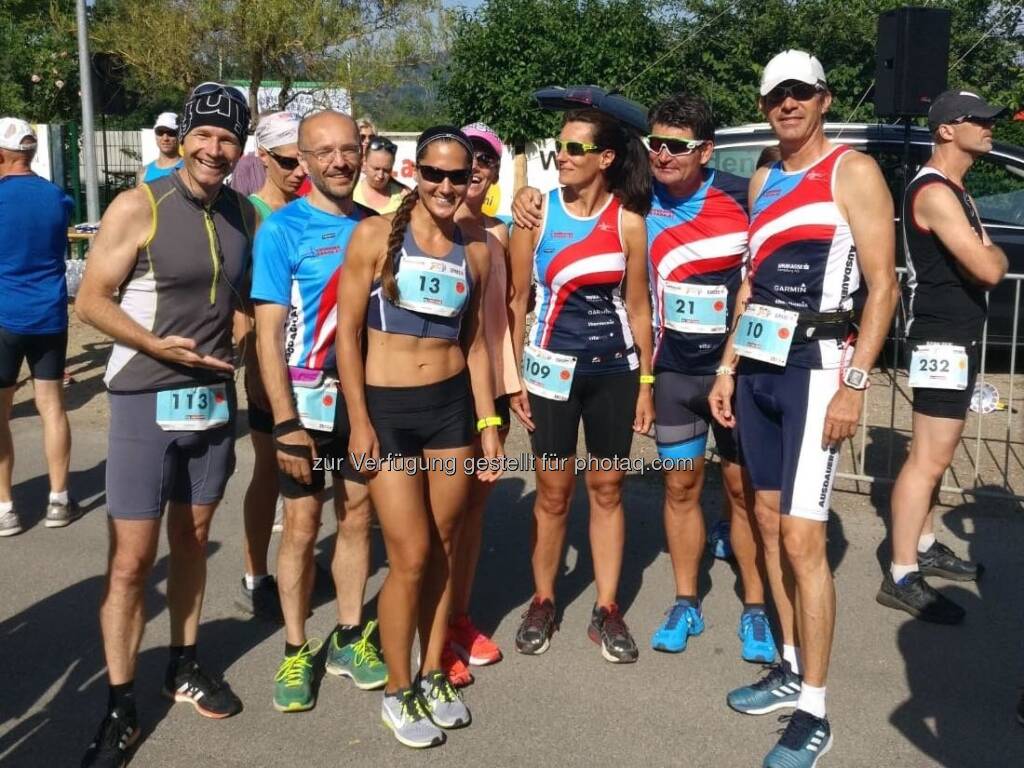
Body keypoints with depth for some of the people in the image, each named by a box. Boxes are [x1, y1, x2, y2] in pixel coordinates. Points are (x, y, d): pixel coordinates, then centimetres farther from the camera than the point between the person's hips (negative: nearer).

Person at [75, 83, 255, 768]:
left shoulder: (245, 215, 5)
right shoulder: (138, 207, -10)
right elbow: (92, 300, -10)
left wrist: (238, 331, -2)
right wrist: (158, 346, -22)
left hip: (214, 397, 5)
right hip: (146, 401, -4)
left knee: (193, 540, 16)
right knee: (131, 561, -1)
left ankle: (185, 666, 33)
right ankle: (120, 709, 12)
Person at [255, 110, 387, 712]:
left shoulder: (374, 226, 4)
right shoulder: (283, 230, -9)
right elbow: (269, 333, -12)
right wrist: (286, 424, -17)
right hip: (308, 398, -4)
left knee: (357, 518, 11)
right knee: (302, 527, 3)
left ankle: (350, 638, 26)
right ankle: (297, 650, 19)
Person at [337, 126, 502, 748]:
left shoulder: (476, 252, 5)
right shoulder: (376, 235, -7)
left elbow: (475, 344, 11)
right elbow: (348, 332, -6)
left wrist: (489, 425, 8)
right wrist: (359, 422, -10)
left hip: (453, 405, 4)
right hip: (387, 408, -3)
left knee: (444, 550, 10)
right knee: (411, 557, -3)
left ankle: (433, 675, 29)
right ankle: (397, 693, 16)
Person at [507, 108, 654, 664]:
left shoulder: (629, 221, -2)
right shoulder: (537, 212, -3)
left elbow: (637, 306, 3)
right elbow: (517, 299, 1)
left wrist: (646, 382, 1)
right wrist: (514, 376, -3)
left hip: (614, 369, 1)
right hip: (553, 366, -1)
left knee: (607, 489, 8)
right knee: (554, 492, 6)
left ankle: (606, 610, 18)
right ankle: (542, 602, 22)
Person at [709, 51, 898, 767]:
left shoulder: (852, 171, -6)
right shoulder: (763, 180, 15)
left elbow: (883, 287, -11)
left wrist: (854, 384, -18)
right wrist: (727, 367, 14)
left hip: (815, 370, -7)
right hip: (758, 367, 7)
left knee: (801, 537, -9)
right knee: (769, 521, 11)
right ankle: (792, 668, 25)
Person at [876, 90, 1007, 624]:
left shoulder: (955, 190, 17)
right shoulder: (934, 192, -17)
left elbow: (979, 261, 18)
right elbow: (988, 269, -23)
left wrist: (985, 253, -4)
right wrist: (995, 253, -1)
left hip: (957, 338, 11)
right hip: (942, 340, -11)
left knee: (936, 454, 18)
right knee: (928, 459, -10)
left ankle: (924, 547, 29)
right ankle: (901, 578, -6)